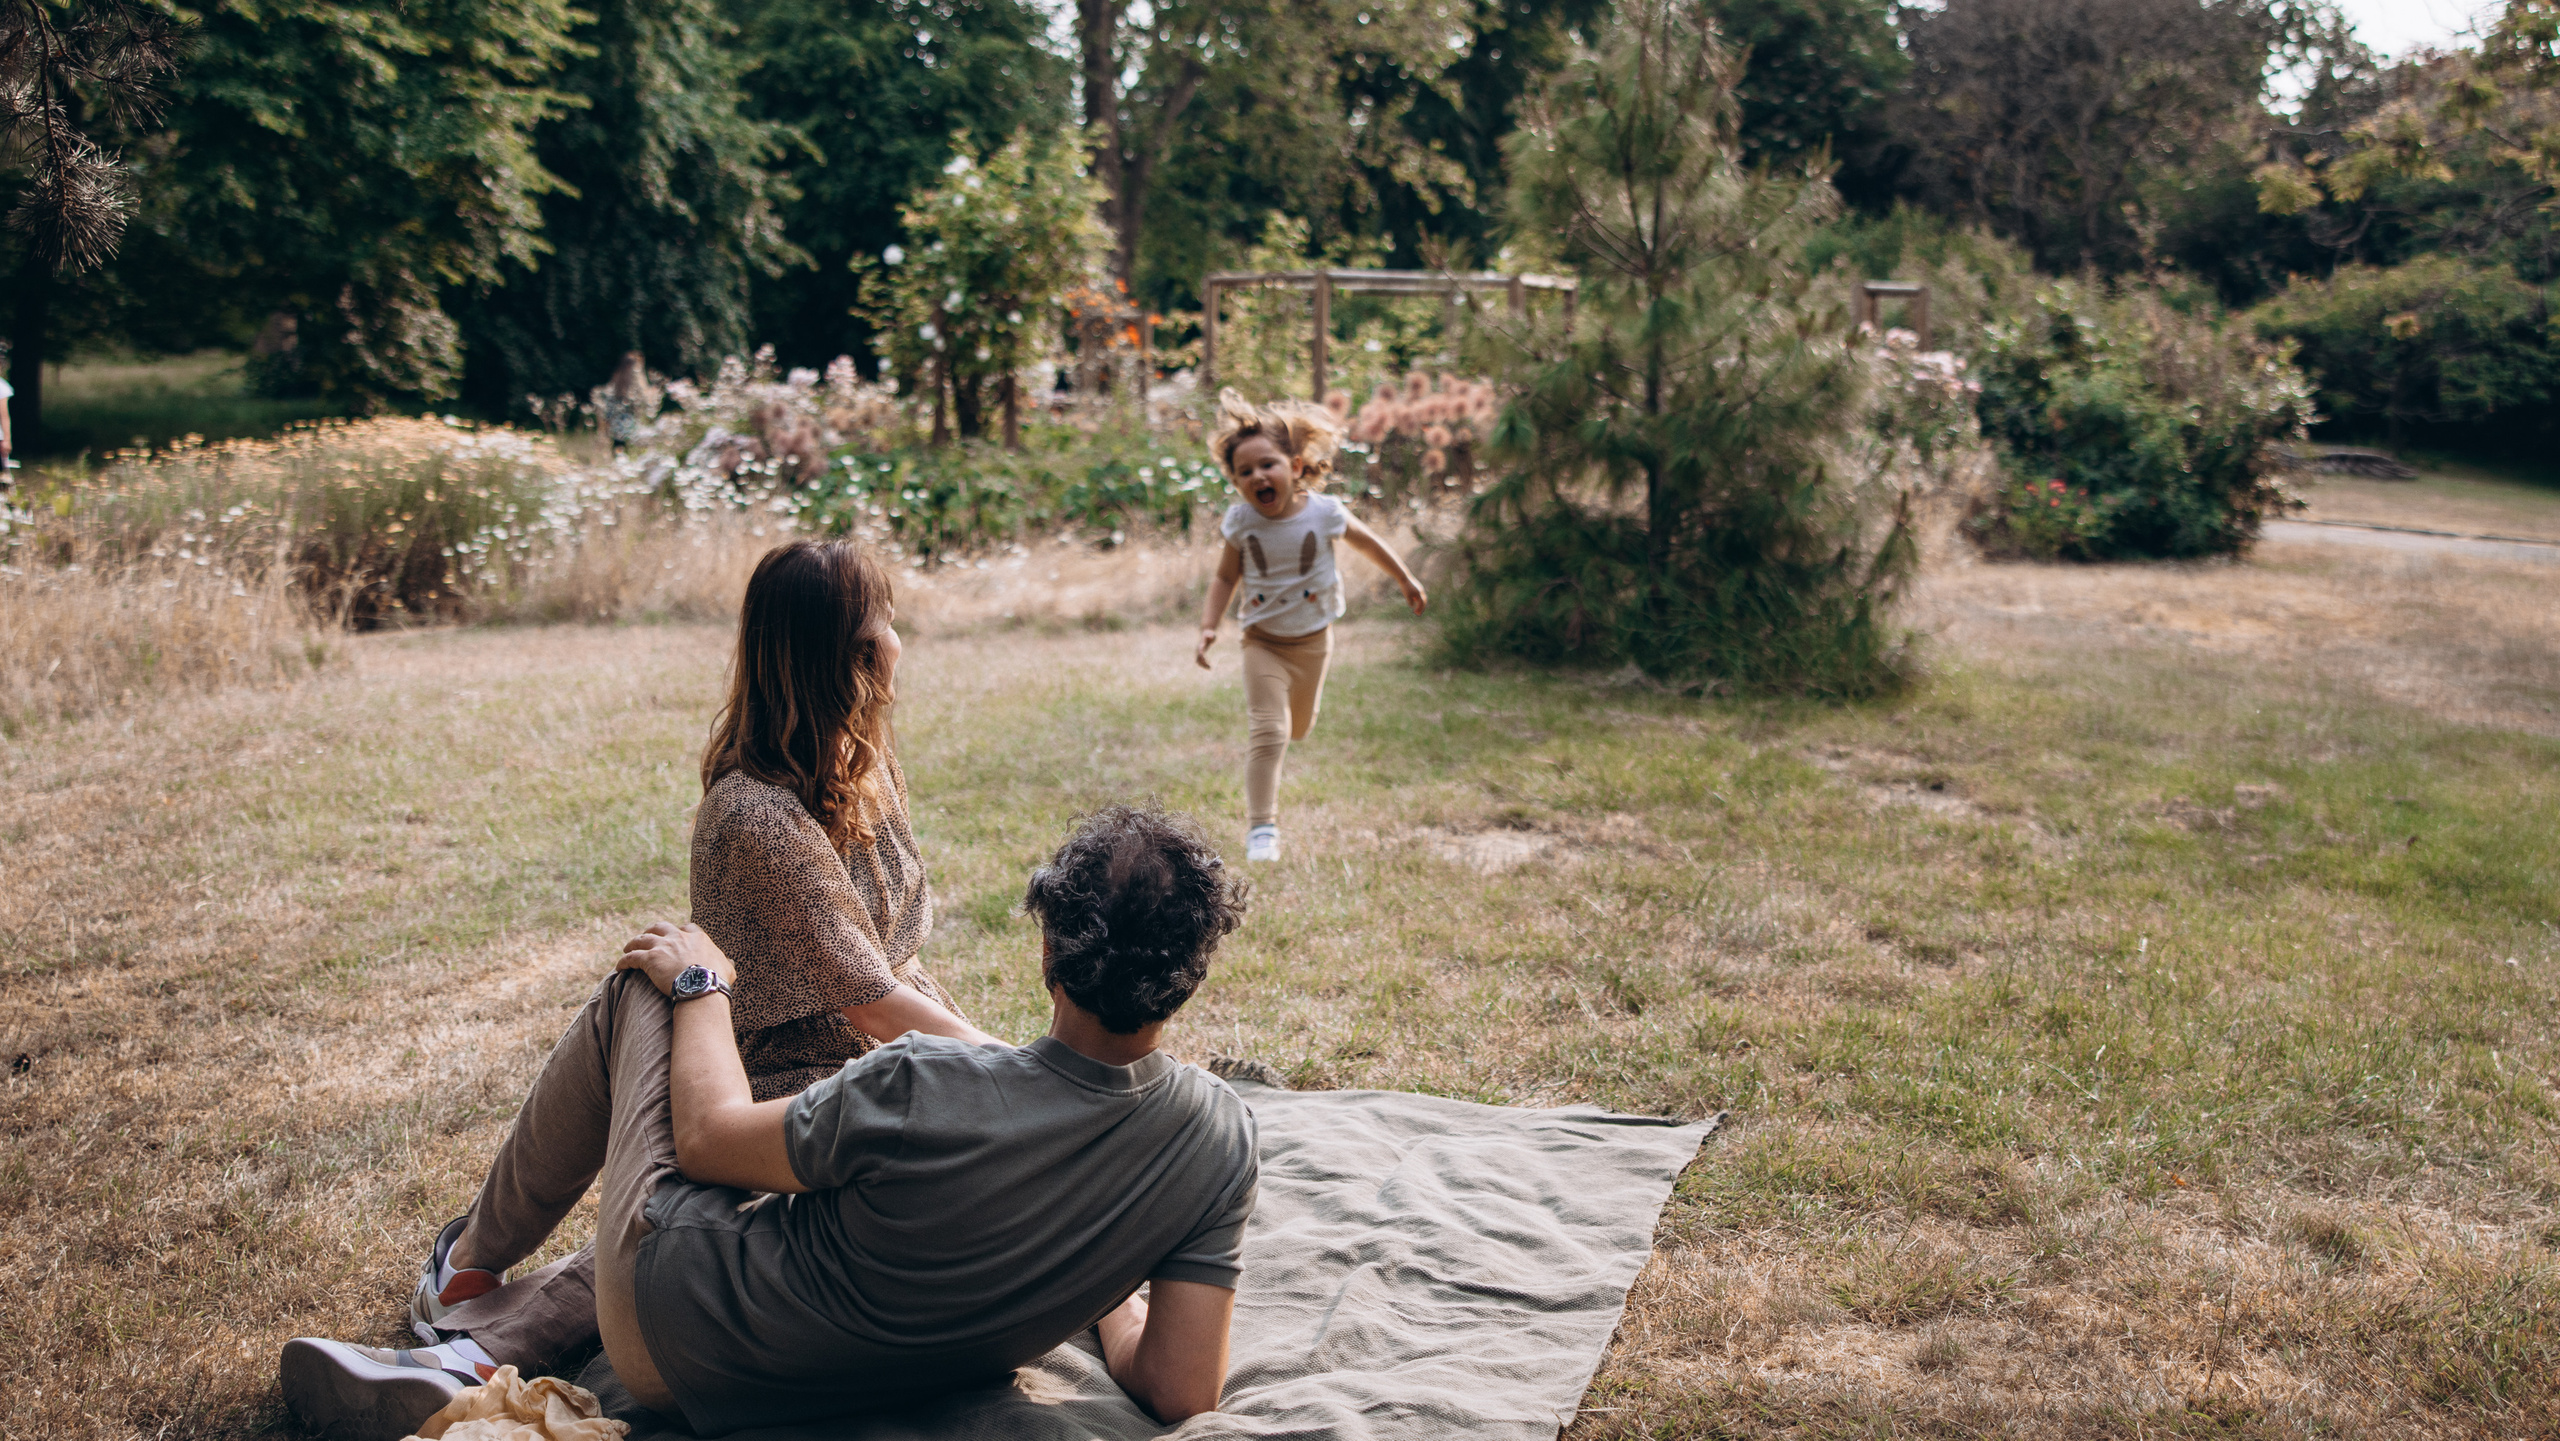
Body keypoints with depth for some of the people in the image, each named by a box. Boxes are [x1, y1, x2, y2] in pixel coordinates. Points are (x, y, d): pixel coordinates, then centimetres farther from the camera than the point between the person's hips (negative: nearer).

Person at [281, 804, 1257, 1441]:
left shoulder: (927, 1090, -32)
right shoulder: (1219, 1135, -22)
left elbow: (709, 1139, -13)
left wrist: (699, 984, 4)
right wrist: (1100, 1289, 2)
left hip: (684, 1338, -4)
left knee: (639, 987, 15)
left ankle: (476, 1260, 37)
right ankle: (481, 1357, 25)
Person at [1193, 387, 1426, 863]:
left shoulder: (1322, 512, -16)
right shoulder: (1241, 522, -15)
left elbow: (1367, 541, 2)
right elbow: (1226, 578, -2)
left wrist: (1406, 581, 13)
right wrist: (1208, 627, -15)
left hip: (1312, 641, 2)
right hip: (1264, 642, -2)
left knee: (1298, 729, 19)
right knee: (1266, 733, -13)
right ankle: (1262, 826, -7)